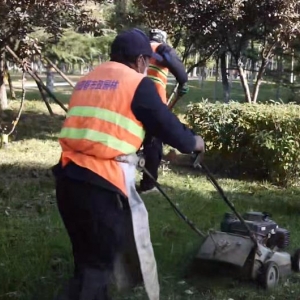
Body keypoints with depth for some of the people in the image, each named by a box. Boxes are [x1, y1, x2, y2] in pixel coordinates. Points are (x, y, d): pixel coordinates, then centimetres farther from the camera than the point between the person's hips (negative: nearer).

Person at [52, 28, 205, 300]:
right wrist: (193, 142, 22)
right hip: (103, 182, -7)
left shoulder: (87, 80, 20)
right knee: (99, 261, 6)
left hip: (69, 177, 7)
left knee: (87, 257, 21)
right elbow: (169, 128, 3)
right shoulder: (137, 84, 0)